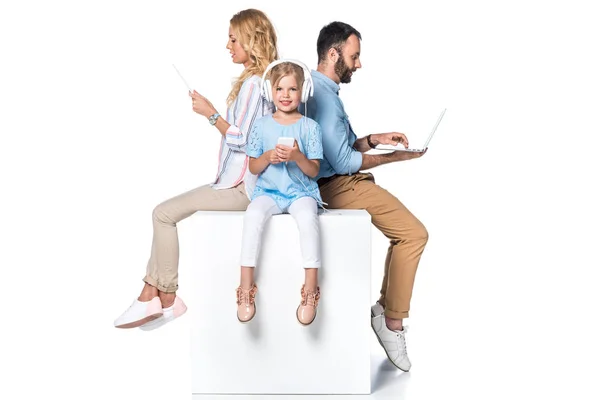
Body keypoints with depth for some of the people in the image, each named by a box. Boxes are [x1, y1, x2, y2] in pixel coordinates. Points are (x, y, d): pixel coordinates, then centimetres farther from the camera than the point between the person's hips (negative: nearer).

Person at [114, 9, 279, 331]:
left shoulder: (253, 83, -15)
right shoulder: (258, 81, 16)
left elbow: (241, 139, -19)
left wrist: (210, 113, -12)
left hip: (240, 188, -10)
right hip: (235, 182, 10)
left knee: (164, 213, -10)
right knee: (166, 212, 6)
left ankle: (167, 298, 3)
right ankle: (151, 295, 3)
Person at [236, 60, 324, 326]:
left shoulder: (309, 126, 4)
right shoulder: (262, 125, 8)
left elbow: (313, 171, 1)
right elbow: (253, 168, 8)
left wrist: (298, 157, -18)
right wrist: (267, 157, -13)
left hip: (301, 192, -1)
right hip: (268, 191, 1)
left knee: (307, 216, -35)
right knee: (253, 214, -32)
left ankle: (310, 287, -28)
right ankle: (246, 285, -27)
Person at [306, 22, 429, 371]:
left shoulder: (321, 89, 13)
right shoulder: (324, 96, -20)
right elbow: (344, 162, -22)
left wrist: (374, 140, 4)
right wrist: (394, 156, -12)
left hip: (341, 182, 11)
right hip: (343, 185, -11)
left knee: (408, 232, 15)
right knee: (414, 233, -14)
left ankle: (386, 309, 16)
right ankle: (392, 322, -5)